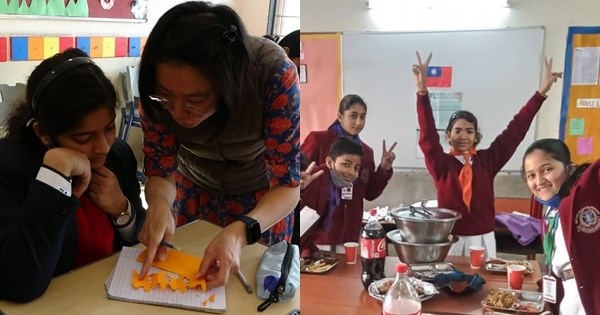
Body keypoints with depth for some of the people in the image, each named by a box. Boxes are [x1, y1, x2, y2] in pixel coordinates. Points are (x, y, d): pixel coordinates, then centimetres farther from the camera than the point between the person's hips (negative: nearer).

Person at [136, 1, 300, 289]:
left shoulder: (274, 73, -37)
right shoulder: (162, 84, -28)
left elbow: (288, 183, -31)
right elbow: (159, 168, -17)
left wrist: (239, 232, -49)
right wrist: (159, 203, -40)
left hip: (264, 196, -2)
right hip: (194, 187, 2)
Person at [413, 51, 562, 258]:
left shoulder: (487, 160, 5)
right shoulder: (442, 163, -1)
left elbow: (516, 130, 4)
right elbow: (427, 135, -14)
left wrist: (541, 92, 1)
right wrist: (422, 90, -25)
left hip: (482, 240, 2)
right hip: (449, 240, -2)